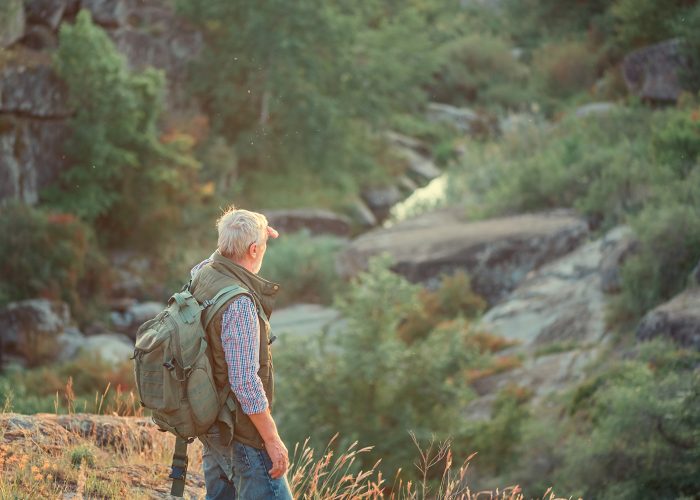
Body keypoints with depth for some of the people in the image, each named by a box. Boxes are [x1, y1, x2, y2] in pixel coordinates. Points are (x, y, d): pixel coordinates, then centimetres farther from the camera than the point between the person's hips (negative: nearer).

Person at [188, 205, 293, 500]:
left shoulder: (202, 274, 1)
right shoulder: (238, 303, -25)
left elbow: (219, 258, 29)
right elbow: (244, 381, -25)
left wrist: (257, 230, 21)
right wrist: (272, 439, -19)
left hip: (210, 423, 9)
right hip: (240, 433, -9)